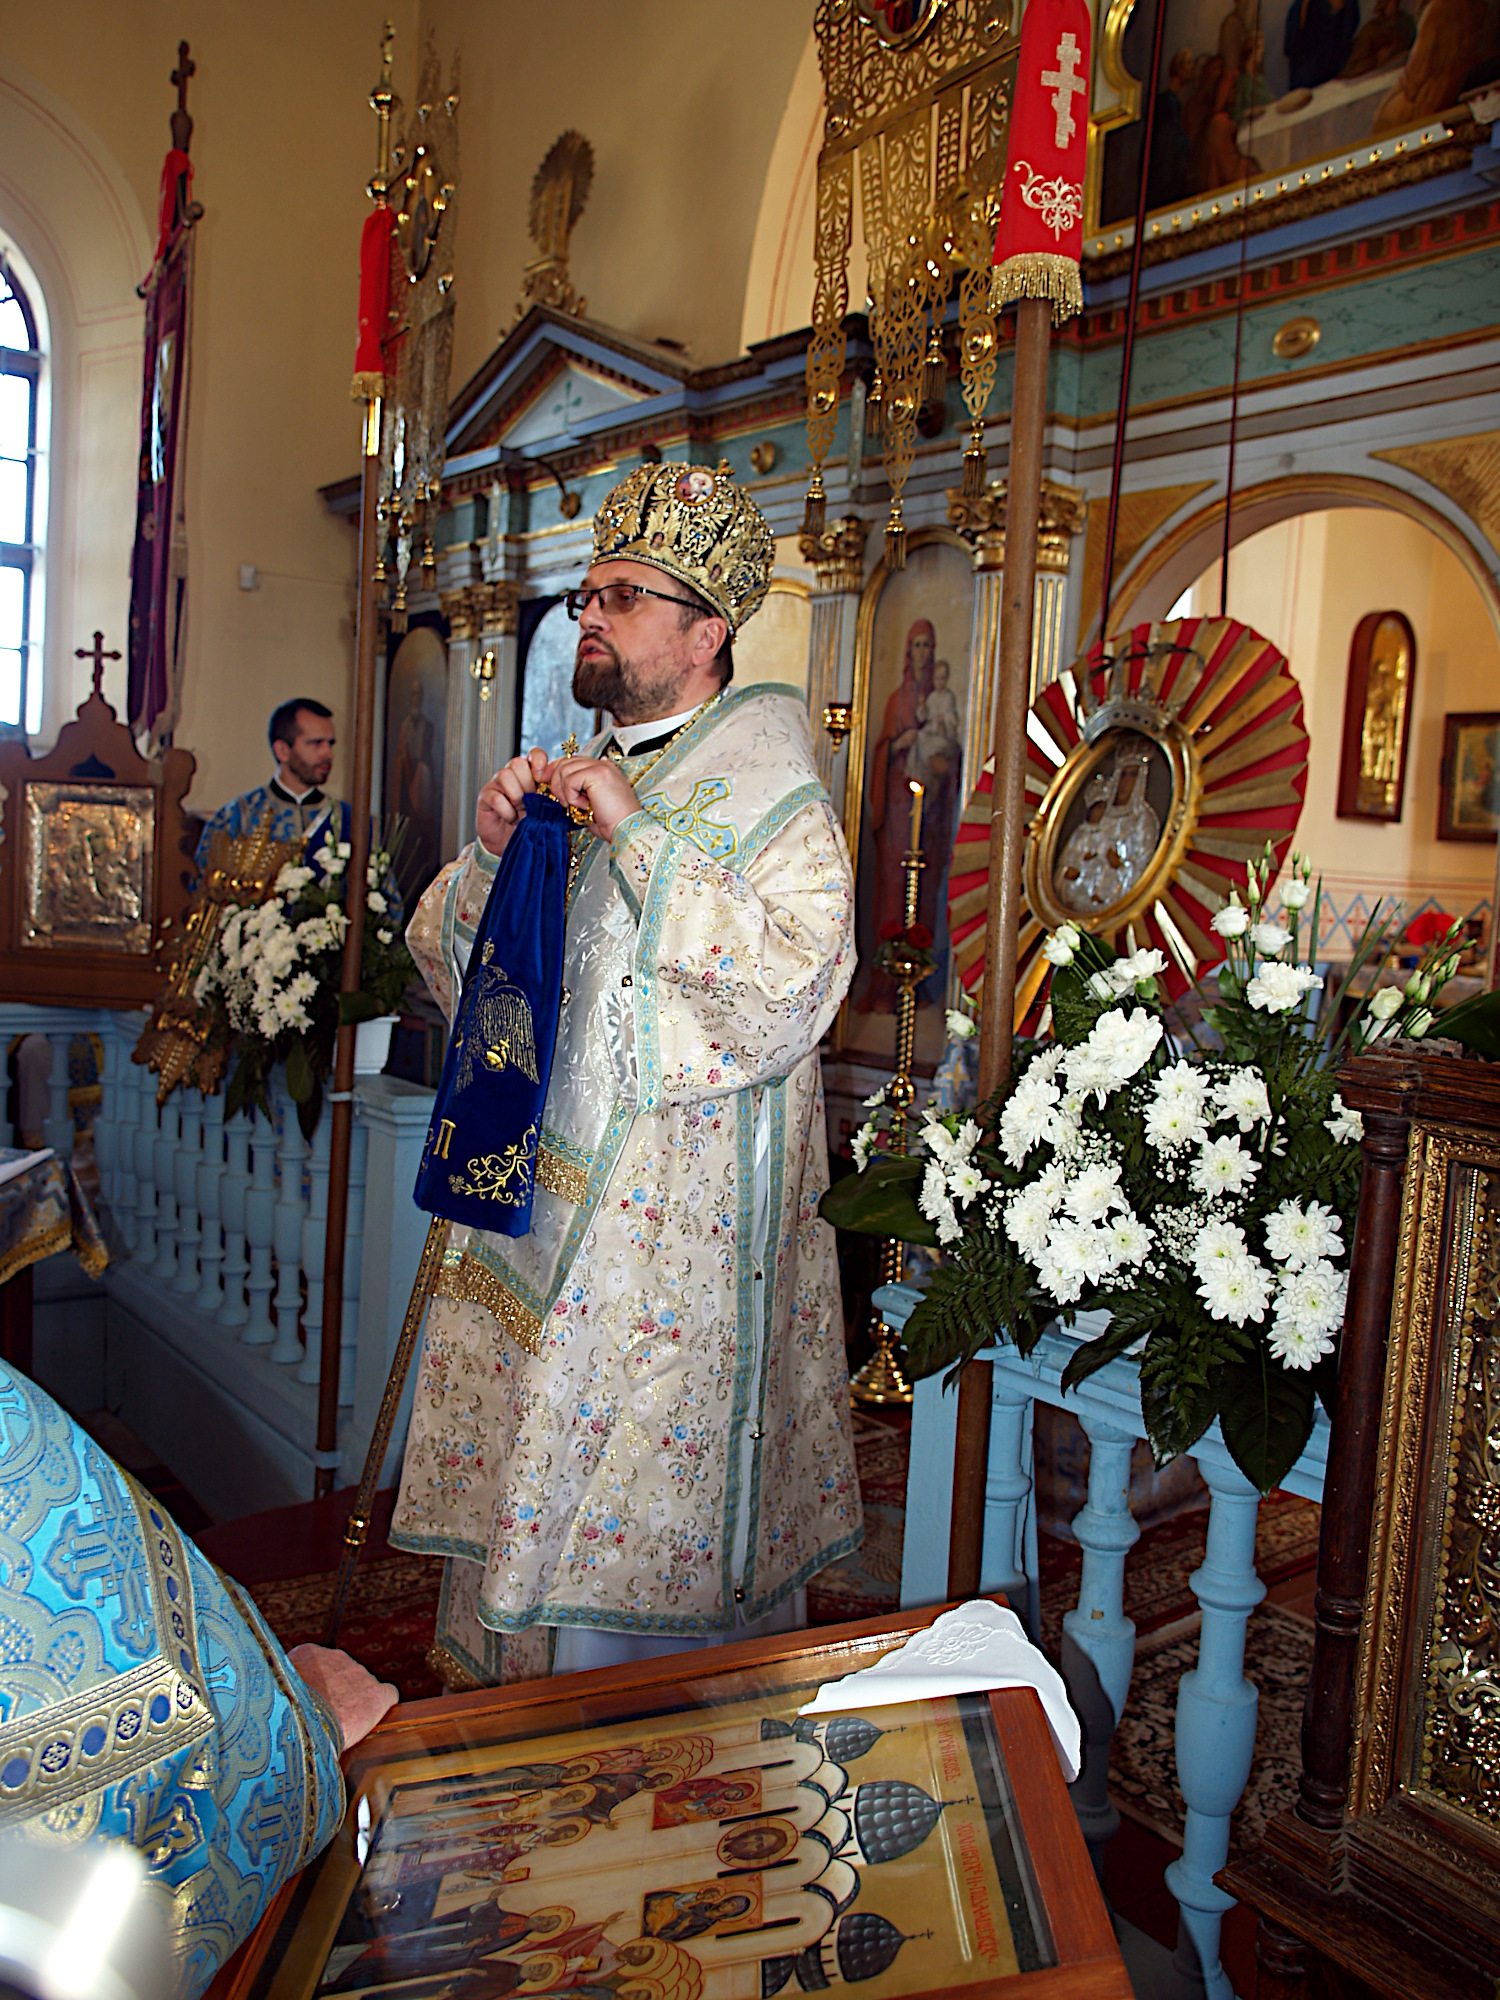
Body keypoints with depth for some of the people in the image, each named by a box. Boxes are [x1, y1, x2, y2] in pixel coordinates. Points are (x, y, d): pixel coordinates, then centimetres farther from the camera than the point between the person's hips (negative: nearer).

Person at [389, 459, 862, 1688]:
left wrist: (640, 837, -22)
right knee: (516, 1476, 15)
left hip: (673, 1225, -6)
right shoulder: (569, 782, 13)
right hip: (536, 1195, 7)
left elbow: (795, 984, -23)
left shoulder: (770, 794, -7)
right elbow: (448, 964, 14)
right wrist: (492, 851, -6)